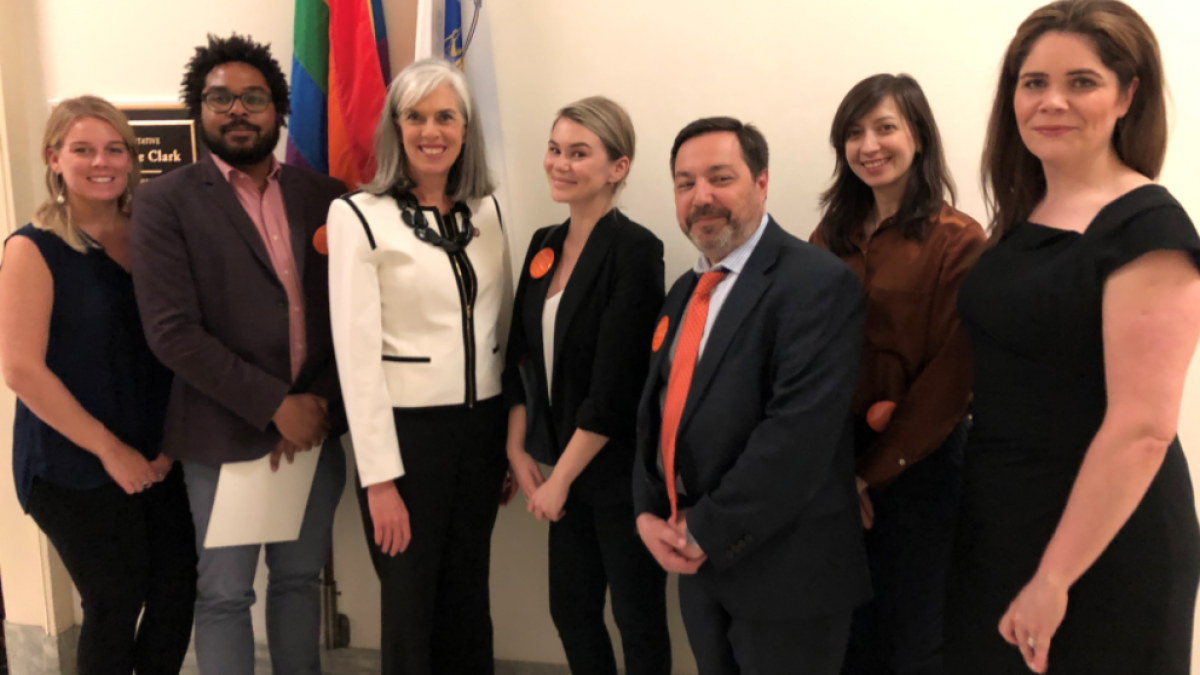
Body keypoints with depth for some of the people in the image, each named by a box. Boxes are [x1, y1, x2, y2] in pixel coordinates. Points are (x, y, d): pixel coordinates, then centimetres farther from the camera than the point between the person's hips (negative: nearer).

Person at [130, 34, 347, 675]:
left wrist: (320, 403, -8)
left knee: (299, 578, 17)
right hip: (226, 435, -3)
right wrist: (275, 405, -16)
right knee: (224, 593, 10)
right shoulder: (165, 201, -5)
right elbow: (172, 332, -13)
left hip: (315, 428, 3)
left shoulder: (324, 195, 5)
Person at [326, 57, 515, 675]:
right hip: (406, 429, -4)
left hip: (481, 426, 4)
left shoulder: (486, 210, 6)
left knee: (469, 602, 16)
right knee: (411, 609, 11)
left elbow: (503, 328, 11)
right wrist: (379, 477, -14)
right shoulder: (358, 215, -9)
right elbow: (356, 352, -12)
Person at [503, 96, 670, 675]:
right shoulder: (543, 244, 7)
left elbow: (617, 384, -19)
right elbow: (521, 356, 9)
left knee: (638, 618, 9)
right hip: (562, 464, 7)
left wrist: (561, 478, -14)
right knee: (571, 610, 16)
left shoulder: (635, 251, -16)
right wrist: (518, 450, 1)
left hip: (622, 468, -7)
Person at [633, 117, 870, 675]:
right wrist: (648, 512, -2)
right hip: (699, 565, 7)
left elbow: (800, 432, -24)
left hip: (784, 573, -7)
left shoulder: (817, 282, -16)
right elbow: (656, 405, 12)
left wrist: (707, 531, -17)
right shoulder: (686, 291, 11)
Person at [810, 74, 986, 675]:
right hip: (835, 461, 5)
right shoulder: (832, 234, 6)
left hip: (916, 463, -4)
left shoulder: (957, 241, -10)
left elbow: (952, 378, -12)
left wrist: (874, 473, -10)